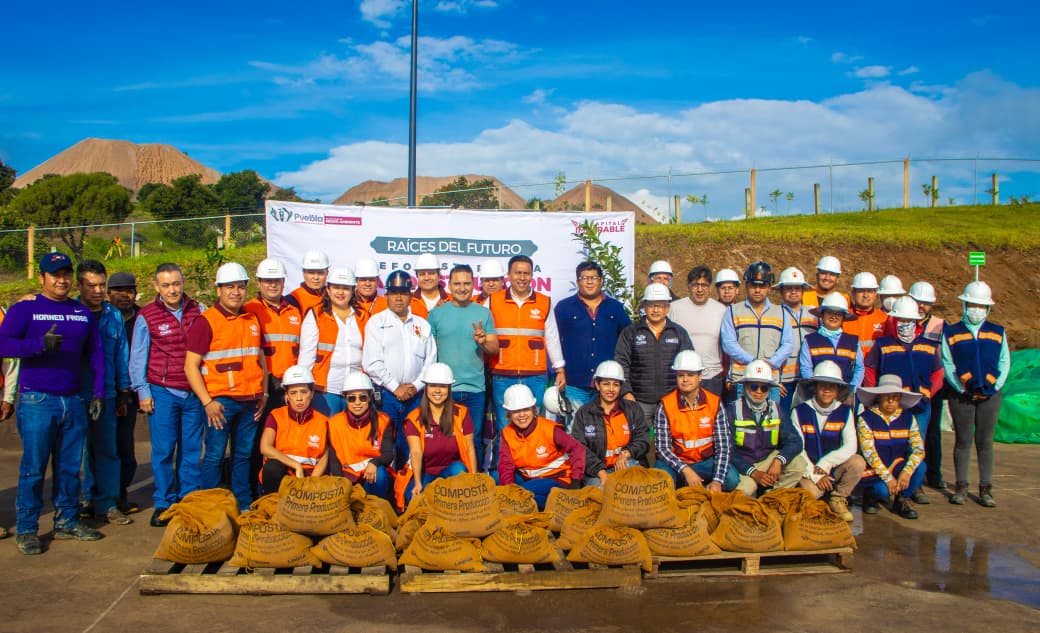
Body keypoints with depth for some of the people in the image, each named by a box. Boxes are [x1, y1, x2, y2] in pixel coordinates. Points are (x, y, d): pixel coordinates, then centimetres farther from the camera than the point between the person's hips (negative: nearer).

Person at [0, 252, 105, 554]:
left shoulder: (82, 312, 12)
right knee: (33, 468, -1)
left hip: (74, 402, 4)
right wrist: (40, 343, -29)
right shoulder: (25, 309, 0)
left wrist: (98, 393, 8)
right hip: (37, 401, -4)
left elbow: (96, 354, 15)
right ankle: (26, 529, 10)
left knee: (70, 467, 11)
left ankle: (66, 522, 22)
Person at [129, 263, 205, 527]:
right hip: (162, 393, -2)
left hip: (194, 392, 2)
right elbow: (137, 357, 5)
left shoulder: (198, 312, 5)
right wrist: (143, 392, 0)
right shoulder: (146, 316, 1)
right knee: (163, 450, 0)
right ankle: (164, 503, 12)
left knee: (192, 449, 6)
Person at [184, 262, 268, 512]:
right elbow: (190, 365, -8)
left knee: (244, 455, 12)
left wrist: (263, 393, 11)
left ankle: (244, 506, 21)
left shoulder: (252, 320, 13)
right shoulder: (206, 321, -5)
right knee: (214, 456, 0)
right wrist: (207, 402, -14)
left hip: (250, 401, 5)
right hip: (220, 401, -5)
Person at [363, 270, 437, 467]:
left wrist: (416, 385, -4)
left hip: (415, 396, 3)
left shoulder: (422, 325, 16)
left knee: (411, 445, 3)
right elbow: (372, 363, -5)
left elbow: (431, 359, 10)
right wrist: (396, 388, -8)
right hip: (386, 394, -3)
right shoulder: (377, 322, 4)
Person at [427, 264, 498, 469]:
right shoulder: (437, 313, 4)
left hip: (475, 389, 1)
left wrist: (483, 341, -16)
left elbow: (495, 348, 6)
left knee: (474, 439, 7)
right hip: (444, 389, 0)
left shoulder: (483, 313, 6)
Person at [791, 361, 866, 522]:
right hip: (809, 469, -3)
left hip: (834, 468, 3)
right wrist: (814, 475, -13)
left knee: (858, 462, -26)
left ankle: (838, 498, -2)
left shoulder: (845, 412, 1)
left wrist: (825, 463, -19)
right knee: (810, 492, -32)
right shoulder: (800, 412, -5)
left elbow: (851, 446, -8)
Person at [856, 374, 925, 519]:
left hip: (898, 467, 4)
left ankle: (902, 500, 0)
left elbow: (919, 449, -9)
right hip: (873, 471, -4)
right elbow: (869, 453, -17)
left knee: (919, 467, -25)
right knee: (884, 490, -32)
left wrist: (907, 472, -25)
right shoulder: (866, 419, -11)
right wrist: (887, 477, -23)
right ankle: (871, 494, 6)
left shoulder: (908, 418, 1)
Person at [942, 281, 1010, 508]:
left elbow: (1004, 363, 7)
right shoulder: (951, 333, 3)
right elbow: (947, 364, -1)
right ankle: (961, 488, 10)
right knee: (963, 441, 2)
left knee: (985, 442, 5)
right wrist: (963, 389, -9)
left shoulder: (998, 333, 11)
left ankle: (986, 489, 11)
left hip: (990, 395, 2)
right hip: (961, 396, -2)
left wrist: (994, 387, -5)